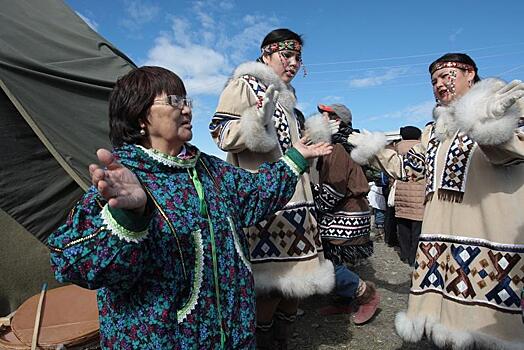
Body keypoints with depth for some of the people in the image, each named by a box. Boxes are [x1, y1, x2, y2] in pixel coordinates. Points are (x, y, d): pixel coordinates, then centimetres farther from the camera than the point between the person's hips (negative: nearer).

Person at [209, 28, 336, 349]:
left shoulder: (286, 97, 24)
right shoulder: (245, 84, 0)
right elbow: (222, 135, -10)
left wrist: (313, 139, 17)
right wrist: (257, 121, -25)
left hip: (295, 198, 9)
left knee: (298, 277, 13)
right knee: (271, 284, -5)